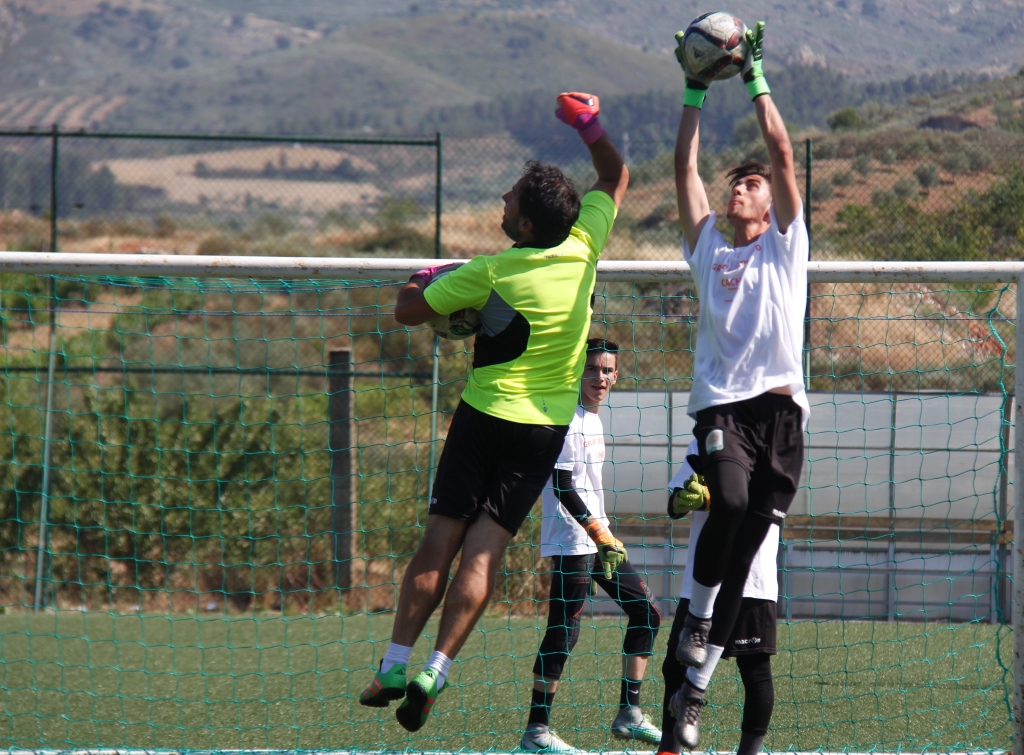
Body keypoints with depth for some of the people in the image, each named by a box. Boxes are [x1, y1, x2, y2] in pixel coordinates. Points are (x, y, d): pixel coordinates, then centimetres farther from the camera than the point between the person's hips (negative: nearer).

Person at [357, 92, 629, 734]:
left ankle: (396, 664, 0)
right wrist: (592, 128, 2)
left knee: (441, 539, 2)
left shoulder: (492, 272, -15)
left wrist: (425, 279, 15)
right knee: (485, 550, -2)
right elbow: (615, 179, 13)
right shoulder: (583, 249, -5)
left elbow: (407, 311, -4)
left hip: (485, 415, -3)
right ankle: (436, 671, -12)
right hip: (547, 428, 3)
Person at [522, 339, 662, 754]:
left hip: (597, 537, 10)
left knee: (646, 613, 10)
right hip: (571, 541, -10)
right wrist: (601, 534, -21)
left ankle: (629, 715, 13)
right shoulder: (567, 419, -13)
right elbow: (563, 487, -19)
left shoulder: (592, 419, 16)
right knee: (564, 630, -12)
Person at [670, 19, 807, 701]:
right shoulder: (709, 247, 18)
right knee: (729, 502, -27)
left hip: (780, 408, 0)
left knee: (747, 543, -3)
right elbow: (687, 167, 15)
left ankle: (699, 677, 2)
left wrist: (756, 79, 10)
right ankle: (697, 615, -7)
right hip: (721, 406, 0)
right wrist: (695, 92, 13)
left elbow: (782, 152, 8)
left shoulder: (785, 244, 14)